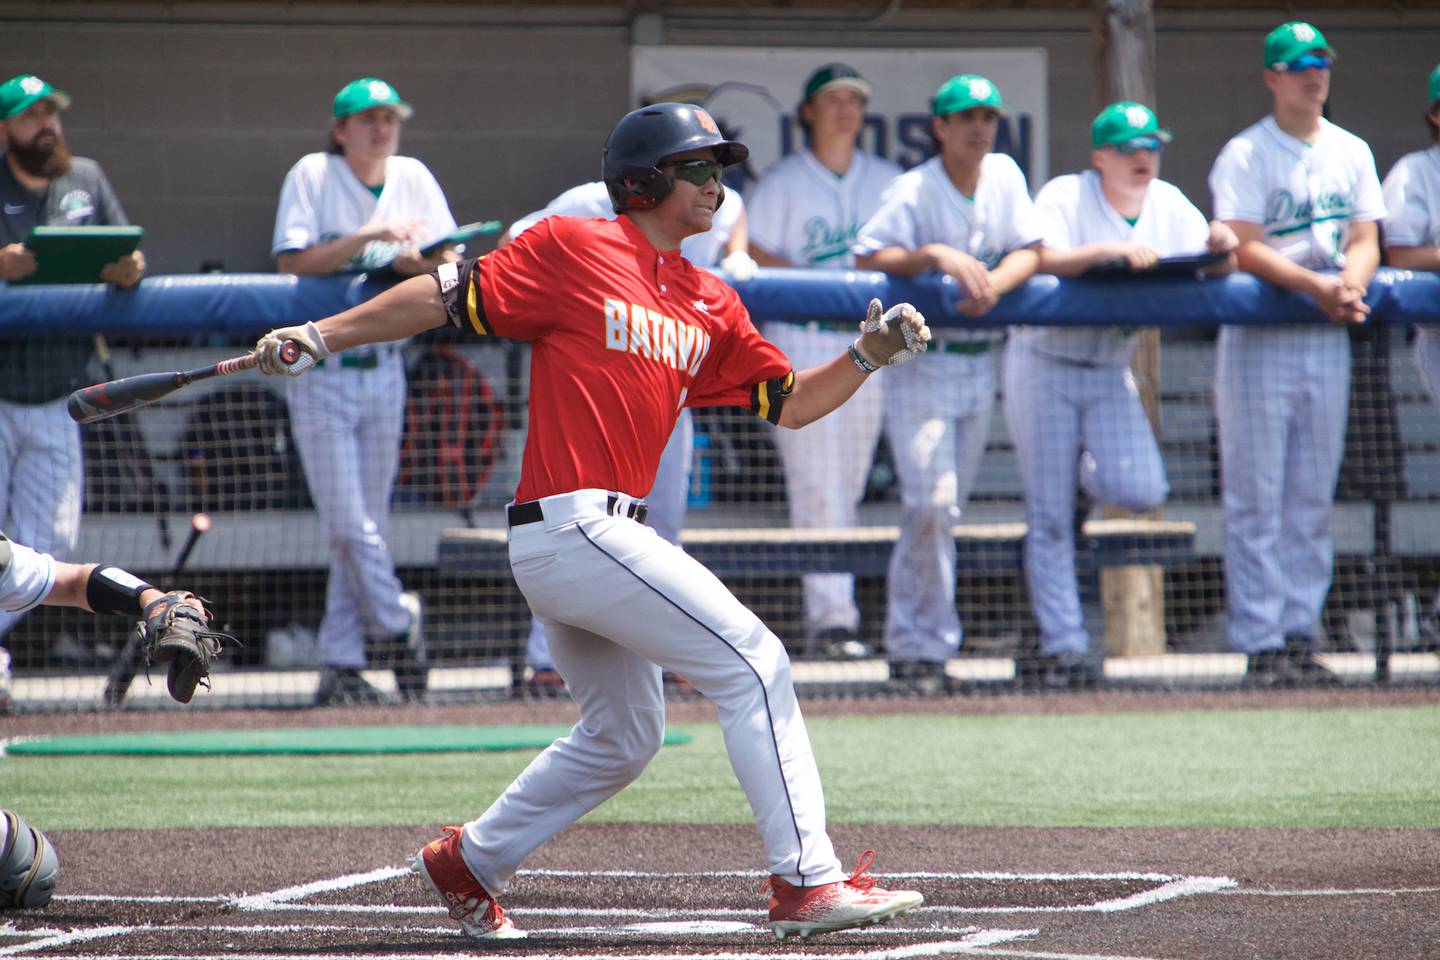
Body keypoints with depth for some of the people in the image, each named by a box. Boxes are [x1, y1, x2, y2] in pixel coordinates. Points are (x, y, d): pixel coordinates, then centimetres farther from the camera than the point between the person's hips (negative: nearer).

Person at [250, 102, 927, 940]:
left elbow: (790, 404, 17)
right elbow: (450, 296, -3)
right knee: (754, 664, -11)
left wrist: (869, 356, 1)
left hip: (600, 539, 9)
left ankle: (469, 863, 32)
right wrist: (323, 335, -9)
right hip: (574, 526, -9)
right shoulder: (573, 250, -4)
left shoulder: (711, 305, 16)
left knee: (624, 735, 20)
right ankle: (807, 882, -13)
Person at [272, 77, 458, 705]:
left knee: (365, 525, 5)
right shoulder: (312, 176, -5)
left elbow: (449, 263, 3)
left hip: (384, 367, 4)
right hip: (321, 373, -4)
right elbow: (291, 263, -15)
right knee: (348, 523, -10)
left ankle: (340, 665, 9)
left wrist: (395, 258, -16)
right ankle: (397, 626, 7)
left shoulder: (413, 179, 7)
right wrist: (366, 237, -23)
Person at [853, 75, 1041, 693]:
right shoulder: (916, 191, -12)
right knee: (931, 501, -14)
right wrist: (936, 256, -32)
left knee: (944, 506, 10)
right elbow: (867, 258, -20)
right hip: (920, 360, -6)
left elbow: (1028, 250, 3)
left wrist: (993, 283, -16)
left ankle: (911, 641, 19)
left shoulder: (1004, 177, 5)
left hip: (979, 362, 6)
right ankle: (922, 645, -8)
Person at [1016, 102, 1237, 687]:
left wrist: (1219, 245, -23)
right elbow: (1046, 260, -26)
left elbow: (1214, 269, -1)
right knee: (1050, 516, -4)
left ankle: (1085, 471, 19)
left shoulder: (1170, 205, 5)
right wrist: (1111, 251, -40)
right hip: (1045, 364, -4)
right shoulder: (1064, 197, -10)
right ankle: (1062, 646, 2)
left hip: (1111, 372, 4)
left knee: (1142, 492, -15)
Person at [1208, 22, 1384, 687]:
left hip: (1328, 339, 5)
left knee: (1313, 500, 7)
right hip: (1259, 338, -5)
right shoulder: (1244, 156, -5)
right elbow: (1246, 249, -13)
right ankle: (1260, 644, -5)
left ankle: (1301, 636, 11)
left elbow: (1364, 239, 8)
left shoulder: (1351, 153, 12)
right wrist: (1318, 285, -24)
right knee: (1256, 500, -5)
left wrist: (1351, 285, -14)